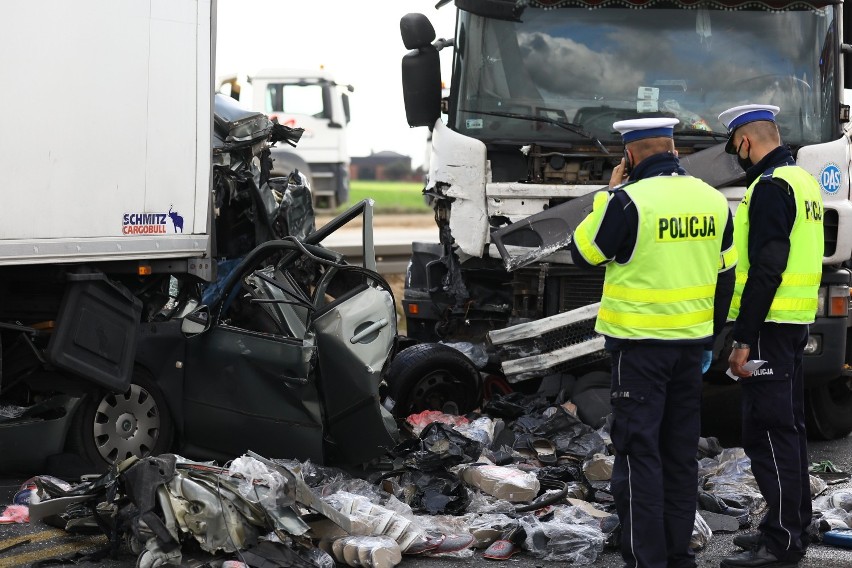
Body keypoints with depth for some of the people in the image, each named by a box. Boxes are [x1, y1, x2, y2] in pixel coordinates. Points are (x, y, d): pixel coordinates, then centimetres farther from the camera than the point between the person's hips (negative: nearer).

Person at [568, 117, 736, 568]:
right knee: (681, 451, 14)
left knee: (638, 451, -1)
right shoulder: (713, 201, 5)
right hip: (691, 343, 6)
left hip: (639, 344, -6)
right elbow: (724, 277, 13)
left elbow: (583, 253, -3)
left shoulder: (628, 201, -16)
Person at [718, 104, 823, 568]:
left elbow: (766, 269, -23)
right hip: (795, 322, 10)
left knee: (768, 430, -7)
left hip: (770, 324, -10)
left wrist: (744, 339, -21)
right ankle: (792, 529, 24)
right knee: (788, 426, 15)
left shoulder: (770, 187, -16)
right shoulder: (802, 180, 16)